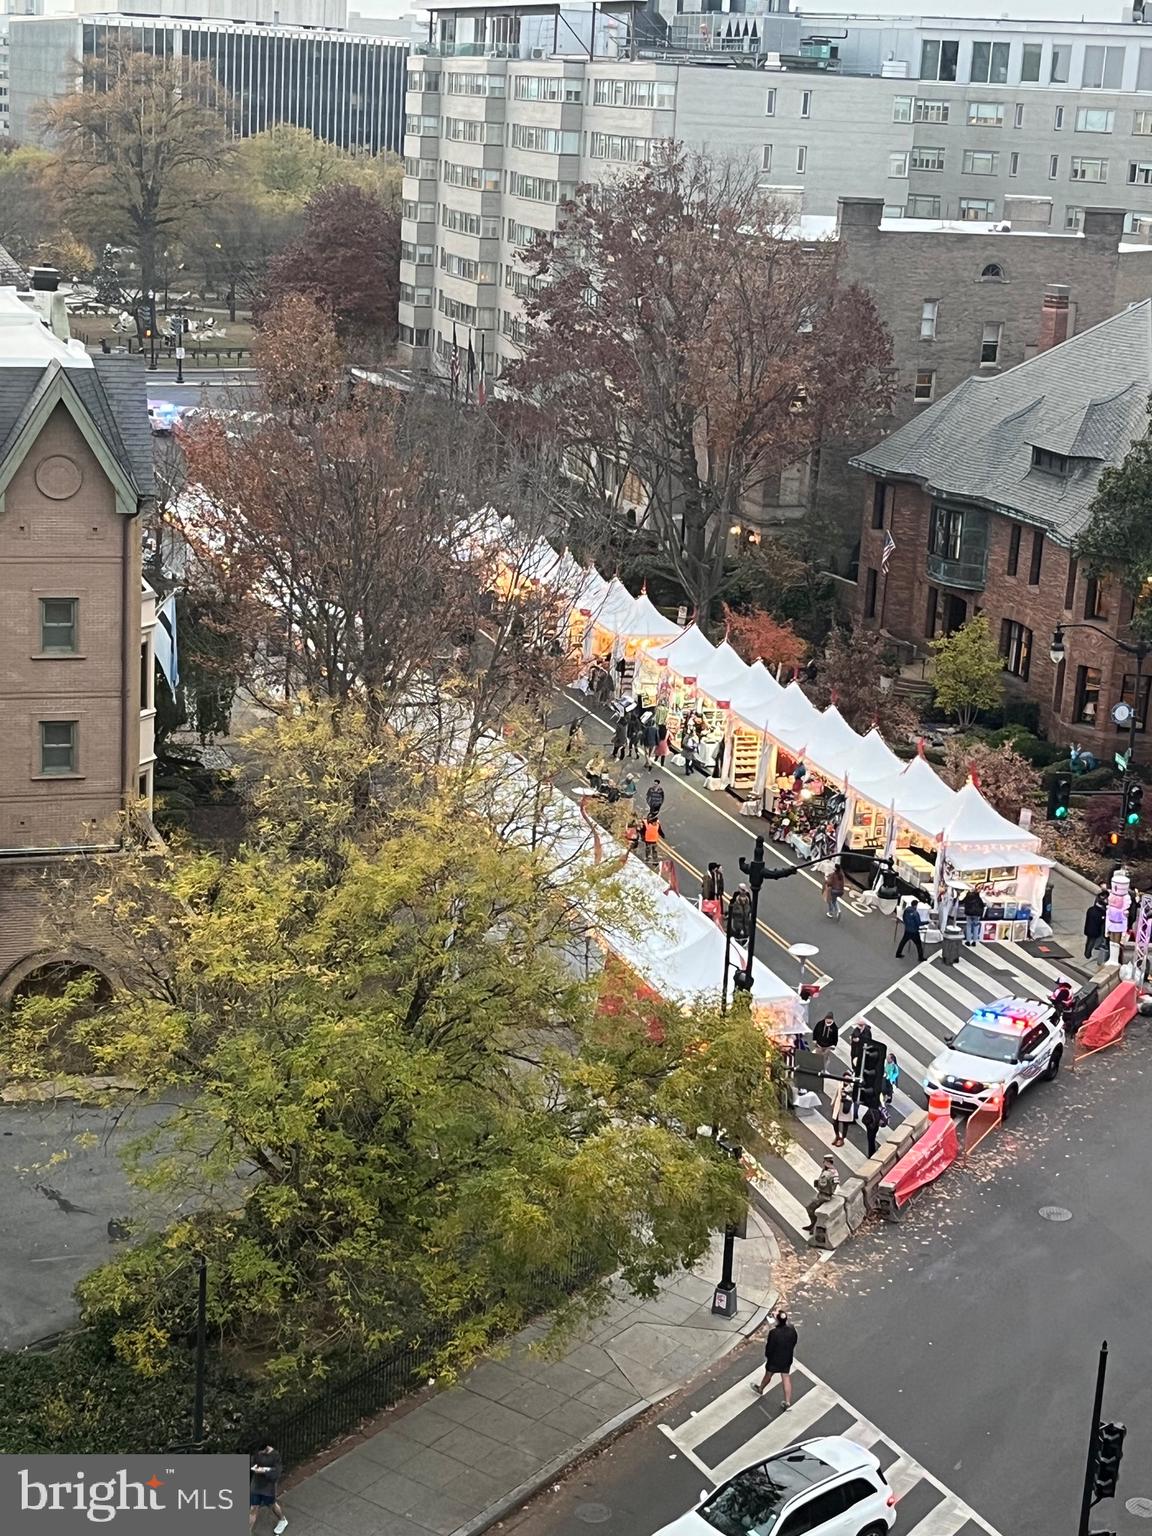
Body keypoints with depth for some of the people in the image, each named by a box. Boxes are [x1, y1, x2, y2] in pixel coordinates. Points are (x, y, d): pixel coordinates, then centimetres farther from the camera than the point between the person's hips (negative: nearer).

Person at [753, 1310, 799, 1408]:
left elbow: (769, 1347, -19)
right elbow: (794, 1343, 1)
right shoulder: (792, 1331, -16)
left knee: (768, 1375, 22)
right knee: (786, 1379, 12)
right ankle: (788, 1402, 14)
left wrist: (767, 1356, 1)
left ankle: (760, 1389, 50)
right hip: (787, 1359, 3)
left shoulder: (773, 1332, -30)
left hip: (774, 1359, -3)